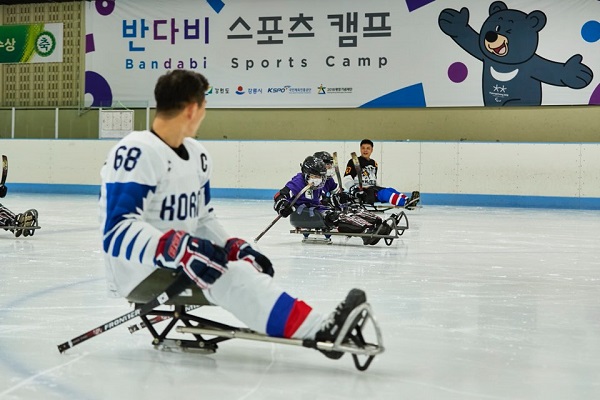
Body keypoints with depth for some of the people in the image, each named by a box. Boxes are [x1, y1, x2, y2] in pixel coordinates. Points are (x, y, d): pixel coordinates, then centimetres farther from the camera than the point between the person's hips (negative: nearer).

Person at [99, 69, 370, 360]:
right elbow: (118, 231, -25)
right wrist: (176, 246, -37)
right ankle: (315, 329, -41)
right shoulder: (136, 152, -18)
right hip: (136, 271, -9)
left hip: (185, 263, 9)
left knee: (243, 268, -15)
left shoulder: (197, 155, 12)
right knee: (222, 273, -31)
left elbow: (203, 219, 19)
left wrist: (236, 248, 2)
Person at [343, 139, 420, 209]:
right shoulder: (354, 162, -4)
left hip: (372, 188, 7)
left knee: (390, 190, -20)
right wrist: (354, 189, -21)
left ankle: (407, 201, -43)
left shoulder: (374, 163, 20)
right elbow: (347, 180, -10)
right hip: (361, 191, -7)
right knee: (384, 193, -29)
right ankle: (405, 203, -50)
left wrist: (376, 188, 21)